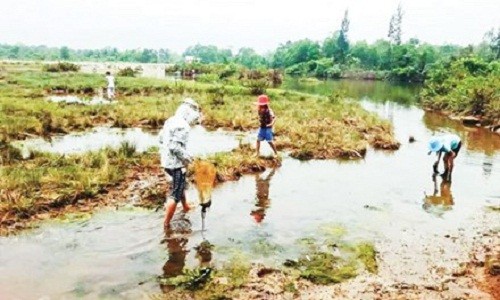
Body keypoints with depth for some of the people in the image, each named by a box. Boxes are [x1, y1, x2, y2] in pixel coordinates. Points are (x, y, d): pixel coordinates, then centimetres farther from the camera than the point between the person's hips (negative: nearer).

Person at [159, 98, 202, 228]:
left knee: (181, 184, 30)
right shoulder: (183, 125, -20)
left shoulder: (171, 120, 10)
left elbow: (161, 138, 16)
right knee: (176, 194, -1)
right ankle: (166, 224, 5)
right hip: (176, 163, -10)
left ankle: (186, 207, 51)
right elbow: (175, 146, -27)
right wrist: (187, 157, -15)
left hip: (167, 161, 10)